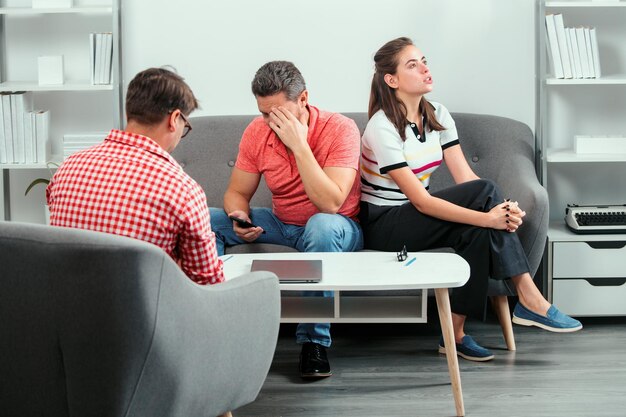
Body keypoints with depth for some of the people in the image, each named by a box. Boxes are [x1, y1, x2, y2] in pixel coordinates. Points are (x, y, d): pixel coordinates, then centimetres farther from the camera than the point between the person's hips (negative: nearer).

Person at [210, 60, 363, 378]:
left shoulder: (339, 129, -21)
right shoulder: (256, 132, -7)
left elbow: (330, 204, -31)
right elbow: (237, 193, 1)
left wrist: (300, 146, -33)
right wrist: (240, 218, -22)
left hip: (337, 227, -5)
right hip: (281, 224, 5)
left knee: (322, 225, -41)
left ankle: (314, 340, -28)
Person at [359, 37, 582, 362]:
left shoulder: (437, 116, 3)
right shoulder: (383, 128, -20)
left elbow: (466, 177, -5)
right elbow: (421, 201, -25)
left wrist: (501, 210, -25)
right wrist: (488, 217, -32)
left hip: (415, 217, 7)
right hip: (382, 225, -7)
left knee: (478, 231, -26)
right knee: (485, 191, -24)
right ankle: (530, 300, -19)